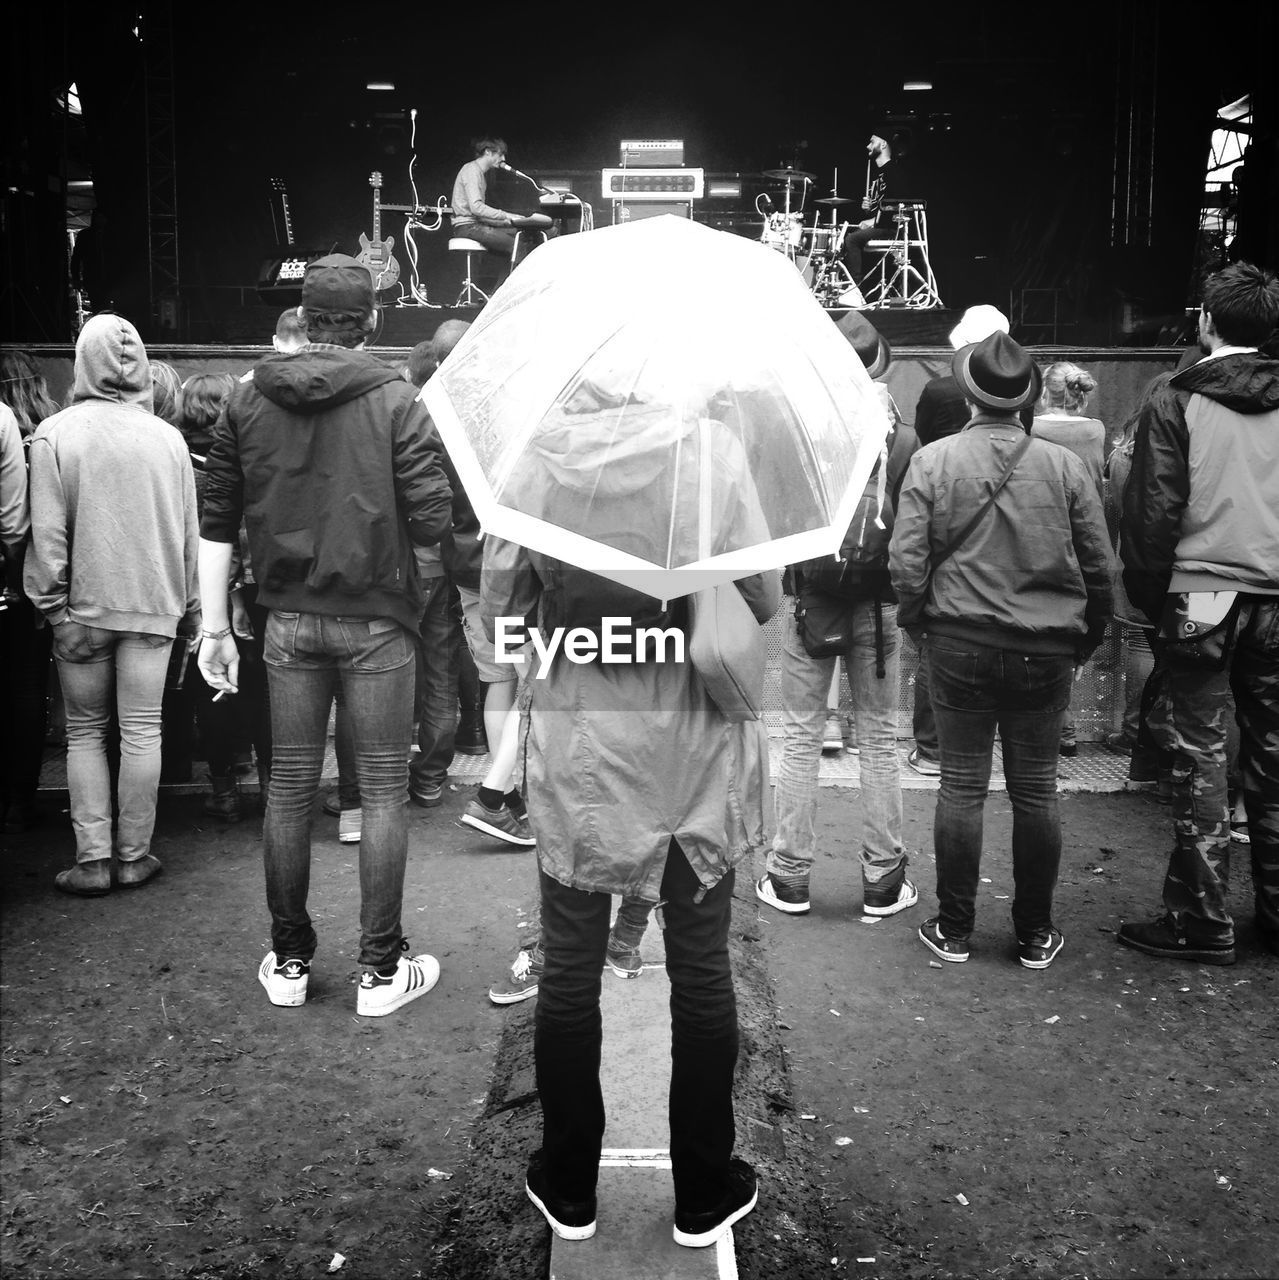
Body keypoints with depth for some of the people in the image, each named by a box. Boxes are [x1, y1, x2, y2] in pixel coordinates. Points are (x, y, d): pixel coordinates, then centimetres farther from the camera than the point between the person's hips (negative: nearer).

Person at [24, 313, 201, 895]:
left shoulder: (55, 433, -7)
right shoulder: (168, 437, 0)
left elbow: (46, 532, -8)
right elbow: (188, 531, 5)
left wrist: (54, 607, -3)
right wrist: (189, 607, 12)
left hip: (84, 604, -1)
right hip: (153, 605, 1)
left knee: (84, 732, 10)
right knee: (142, 731, 7)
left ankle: (93, 860, 10)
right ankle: (133, 856, 14)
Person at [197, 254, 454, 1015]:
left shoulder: (248, 402, 4)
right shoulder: (396, 402, -8)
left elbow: (218, 522, 4)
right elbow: (432, 523, -13)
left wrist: (216, 624, 8)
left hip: (289, 621, 4)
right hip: (376, 623, -3)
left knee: (290, 787, 12)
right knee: (384, 790, 6)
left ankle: (289, 962, 23)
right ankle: (381, 969, 13)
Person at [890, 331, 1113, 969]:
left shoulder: (932, 460, -5)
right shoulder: (1064, 464, -1)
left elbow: (906, 560, -8)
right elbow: (1099, 566, 3)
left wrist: (916, 620, 8)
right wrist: (1086, 639, 16)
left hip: (961, 645, -1)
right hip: (1047, 650, 1)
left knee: (962, 785, 7)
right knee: (1036, 789, 10)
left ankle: (954, 929, 16)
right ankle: (1035, 934, 21)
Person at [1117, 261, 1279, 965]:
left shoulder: (1176, 400, -5)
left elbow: (1155, 508, -9)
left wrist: (1149, 596, -1)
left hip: (1201, 597, -4)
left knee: (1201, 759, 1)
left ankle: (1201, 922, 6)